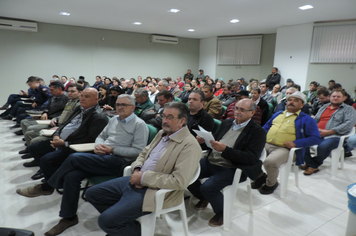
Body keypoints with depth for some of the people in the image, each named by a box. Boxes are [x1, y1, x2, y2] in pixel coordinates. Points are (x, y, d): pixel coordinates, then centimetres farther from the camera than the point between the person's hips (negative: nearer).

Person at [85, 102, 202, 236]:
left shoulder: (189, 145, -19)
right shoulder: (162, 133, 9)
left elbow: (179, 181, -26)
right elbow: (144, 153, 19)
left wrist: (143, 178, -20)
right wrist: (137, 169, -4)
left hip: (154, 191, -9)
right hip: (136, 180, 9)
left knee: (105, 221, -17)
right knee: (92, 194, 11)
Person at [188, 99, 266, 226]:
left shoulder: (258, 132, -6)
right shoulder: (226, 123, 13)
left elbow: (251, 158, -16)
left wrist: (225, 149, -26)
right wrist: (204, 140, -3)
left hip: (231, 169, -6)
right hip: (210, 162, 7)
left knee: (207, 187, -28)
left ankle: (222, 213, 5)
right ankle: (203, 198, 18)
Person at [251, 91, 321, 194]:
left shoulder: (306, 119, 9)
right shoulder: (277, 114, 26)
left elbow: (316, 138, 0)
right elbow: (266, 127, 32)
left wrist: (295, 143, -14)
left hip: (284, 149, -5)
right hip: (265, 144, 5)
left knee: (270, 162, -34)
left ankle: (271, 183, 1)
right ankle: (260, 176, 7)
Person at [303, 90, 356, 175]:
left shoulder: (349, 109, 11)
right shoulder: (324, 107, 28)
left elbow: (349, 124, -7)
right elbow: (315, 120, 25)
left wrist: (328, 132, -16)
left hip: (333, 136, -4)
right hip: (316, 133, 5)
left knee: (323, 146, -37)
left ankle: (313, 165, -10)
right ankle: (310, 163, -14)